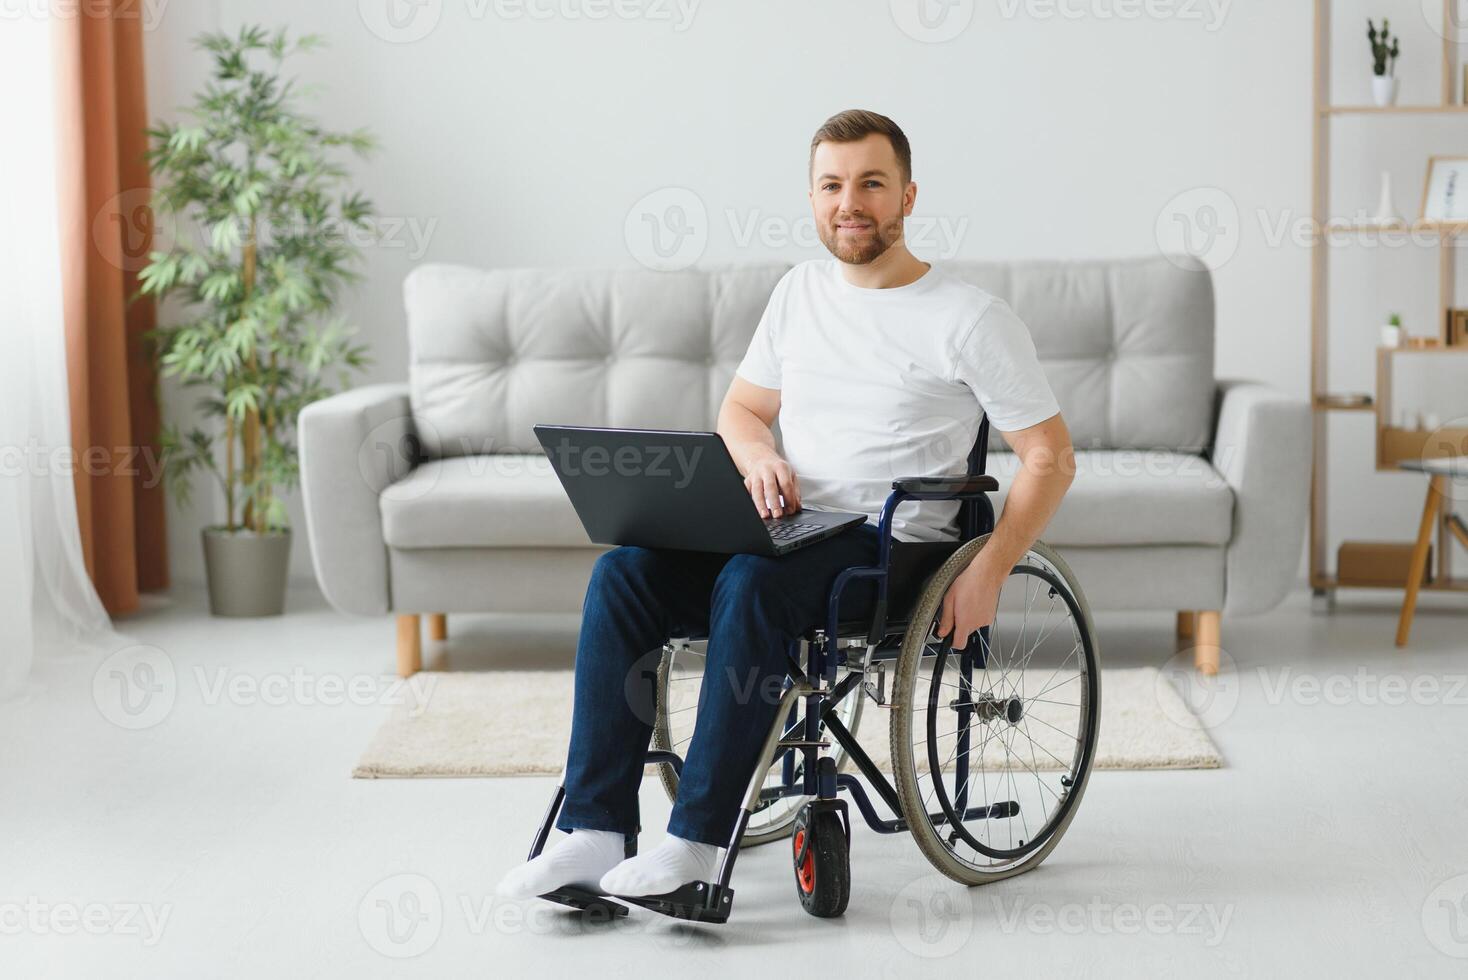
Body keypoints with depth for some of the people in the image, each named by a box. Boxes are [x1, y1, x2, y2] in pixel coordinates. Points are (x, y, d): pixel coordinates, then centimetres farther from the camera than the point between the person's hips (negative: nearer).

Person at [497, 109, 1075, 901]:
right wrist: (760, 458, -2)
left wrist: (986, 575, -14)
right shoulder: (802, 290, 16)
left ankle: (696, 837, -30)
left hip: (892, 548, -6)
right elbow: (740, 410, 24)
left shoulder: (970, 319, -3)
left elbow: (1050, 458, -2)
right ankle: (595, 832, -23)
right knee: (622, 572, -20)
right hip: (789, 531, 6)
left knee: (751, 585, -36)